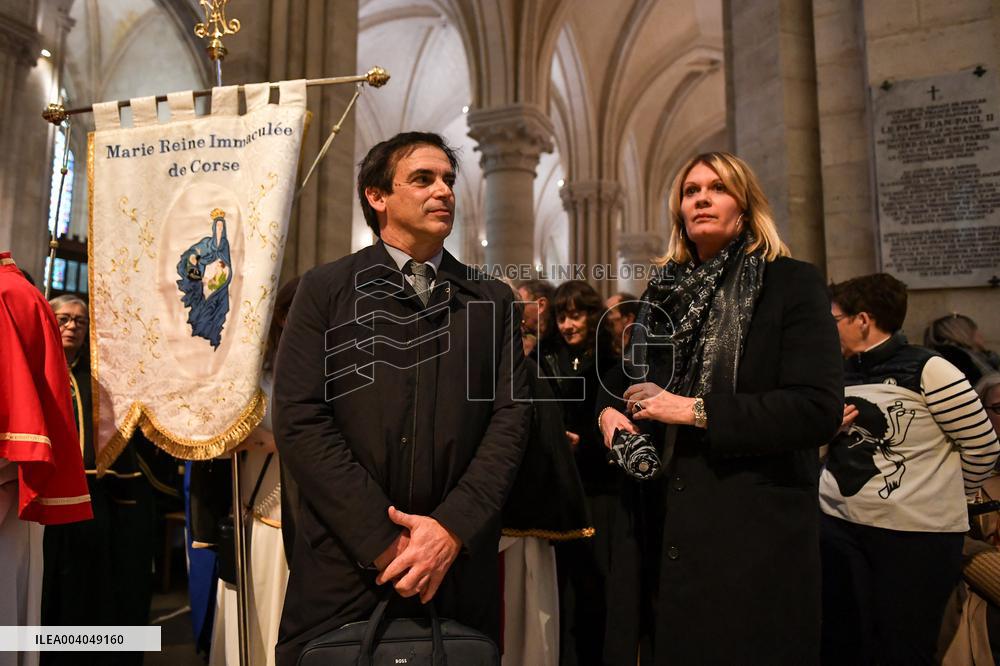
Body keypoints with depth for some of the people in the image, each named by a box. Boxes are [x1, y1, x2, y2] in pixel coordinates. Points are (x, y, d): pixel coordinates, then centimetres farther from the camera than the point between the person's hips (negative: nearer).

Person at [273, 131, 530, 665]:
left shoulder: (493, 301, 7)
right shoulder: (325, 290, 1)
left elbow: (510, 415, -1)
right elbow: (299, 421, -7)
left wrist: (453, 527, -13)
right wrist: (384, 540, -12)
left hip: (459, 565, 2)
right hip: (345, 563, -1)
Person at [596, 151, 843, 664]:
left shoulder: (791, 283, -5)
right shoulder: (665, 292, 11)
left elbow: (820, 408, -16)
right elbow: (638, 387, 20)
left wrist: (698, 411, -18)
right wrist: (611, 412, -2)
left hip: (756, 529, -5)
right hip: (669, 524, 5)